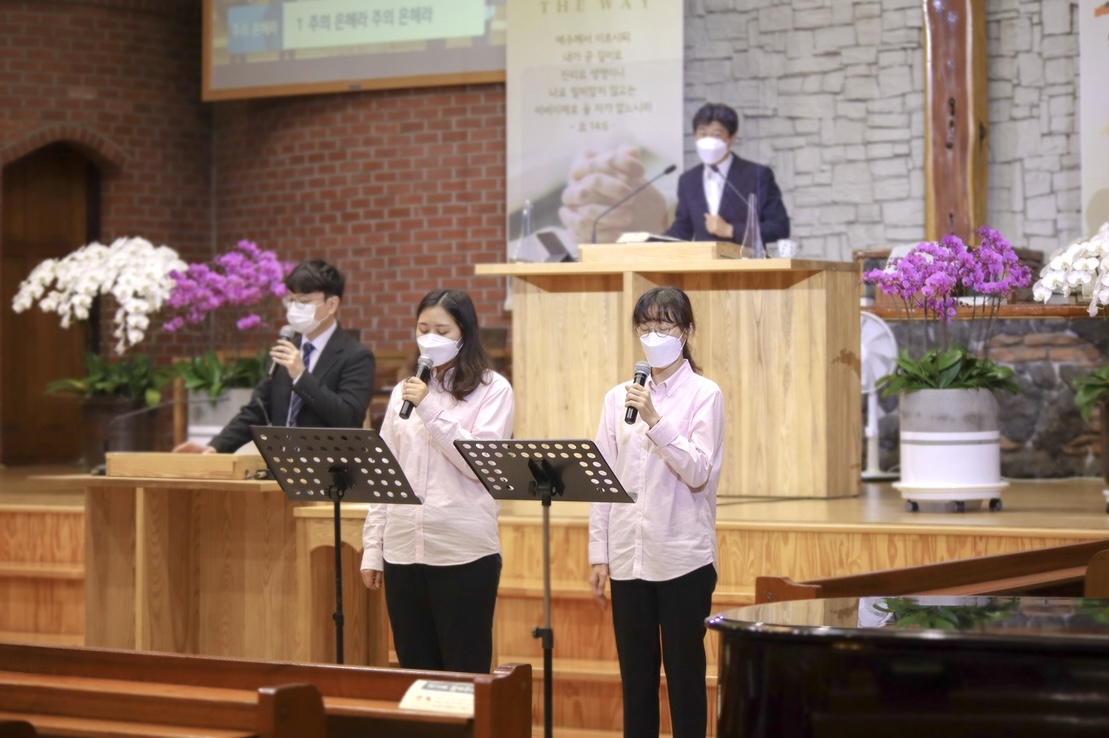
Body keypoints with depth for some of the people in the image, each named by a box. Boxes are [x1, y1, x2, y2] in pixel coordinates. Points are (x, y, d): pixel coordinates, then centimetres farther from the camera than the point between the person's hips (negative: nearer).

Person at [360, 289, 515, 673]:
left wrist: (431, 409, -14)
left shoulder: (492, 390, -1)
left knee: (465, 673, 1)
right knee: (414, 670, 9)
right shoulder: (404, 392, 13)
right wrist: (373, 549, 9)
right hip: (402, 553, 4)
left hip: (464, 554, -4)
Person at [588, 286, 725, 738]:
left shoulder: (704, 395, -3)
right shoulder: (619, 398, 9)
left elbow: (699, 475, -11)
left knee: (684, 674, 2)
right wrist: (598, 554, 5)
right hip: (628, 557, 4)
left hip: (683, 558, -4)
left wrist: (655, 421, -20)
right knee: (635, 676, 9)